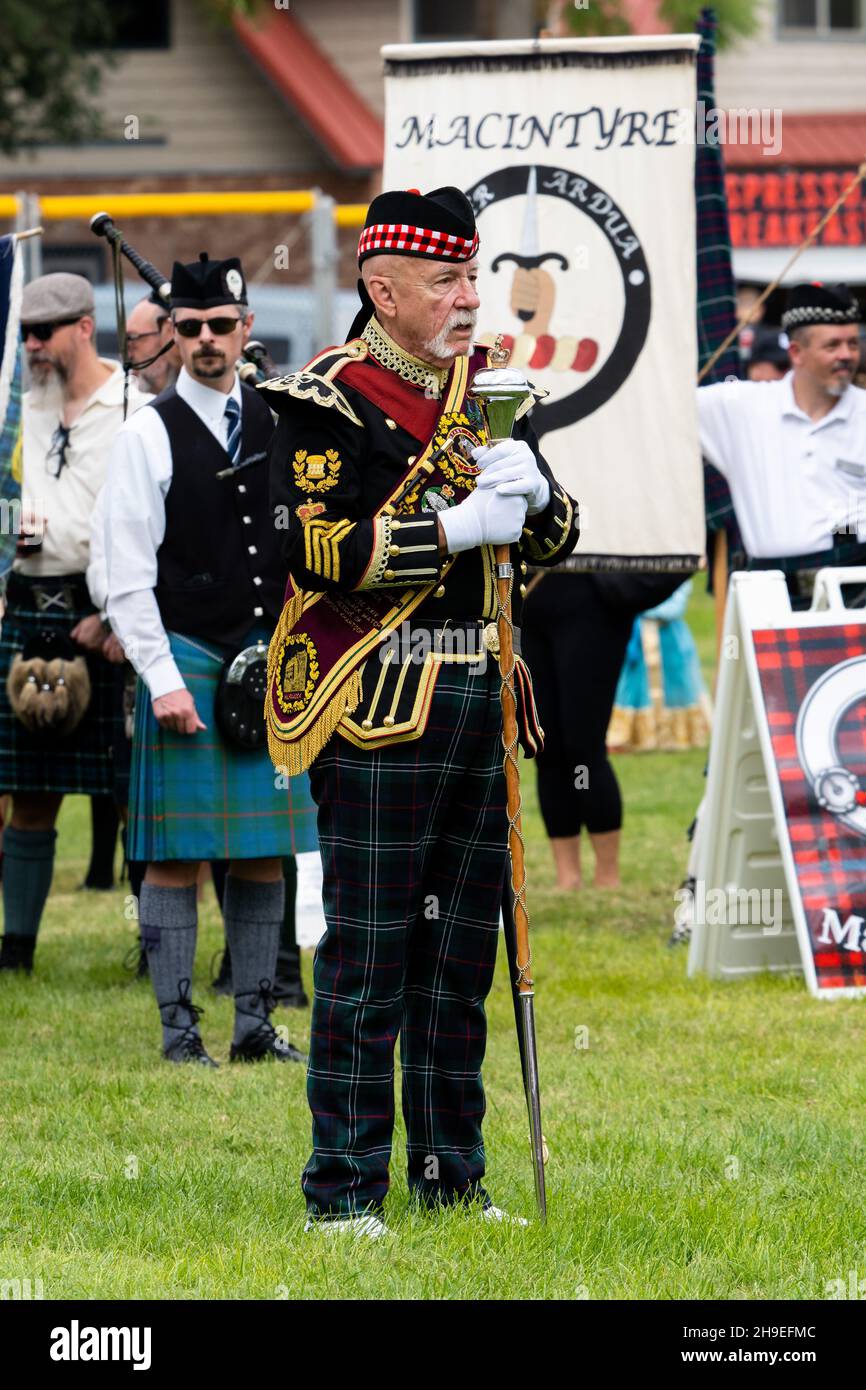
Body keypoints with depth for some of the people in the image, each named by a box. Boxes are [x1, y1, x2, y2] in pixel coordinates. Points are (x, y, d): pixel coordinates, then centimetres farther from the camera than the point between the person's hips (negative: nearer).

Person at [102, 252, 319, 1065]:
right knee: (176, 856, -3)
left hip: (268, 662, 4)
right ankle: (178, 1026, 2)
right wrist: (164, 680, -13)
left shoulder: (278, 427, 10)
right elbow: (128, 578, -6)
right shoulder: (148, 435, -3)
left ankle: (254, 1023, 12)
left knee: (265, 853, 6)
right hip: (185, 657, -4)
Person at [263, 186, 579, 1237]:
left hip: (478, 691, 7)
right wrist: (455, 530, -19)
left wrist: (531, 493, -6)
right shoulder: (329, 401, -6)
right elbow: (317, 548, -17)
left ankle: (452, 1176, 19)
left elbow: (552, 542, 16)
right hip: (379, 704, -7)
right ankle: (342, 1190, -1)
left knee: (463, 948, 11)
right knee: (368, 953, -5)